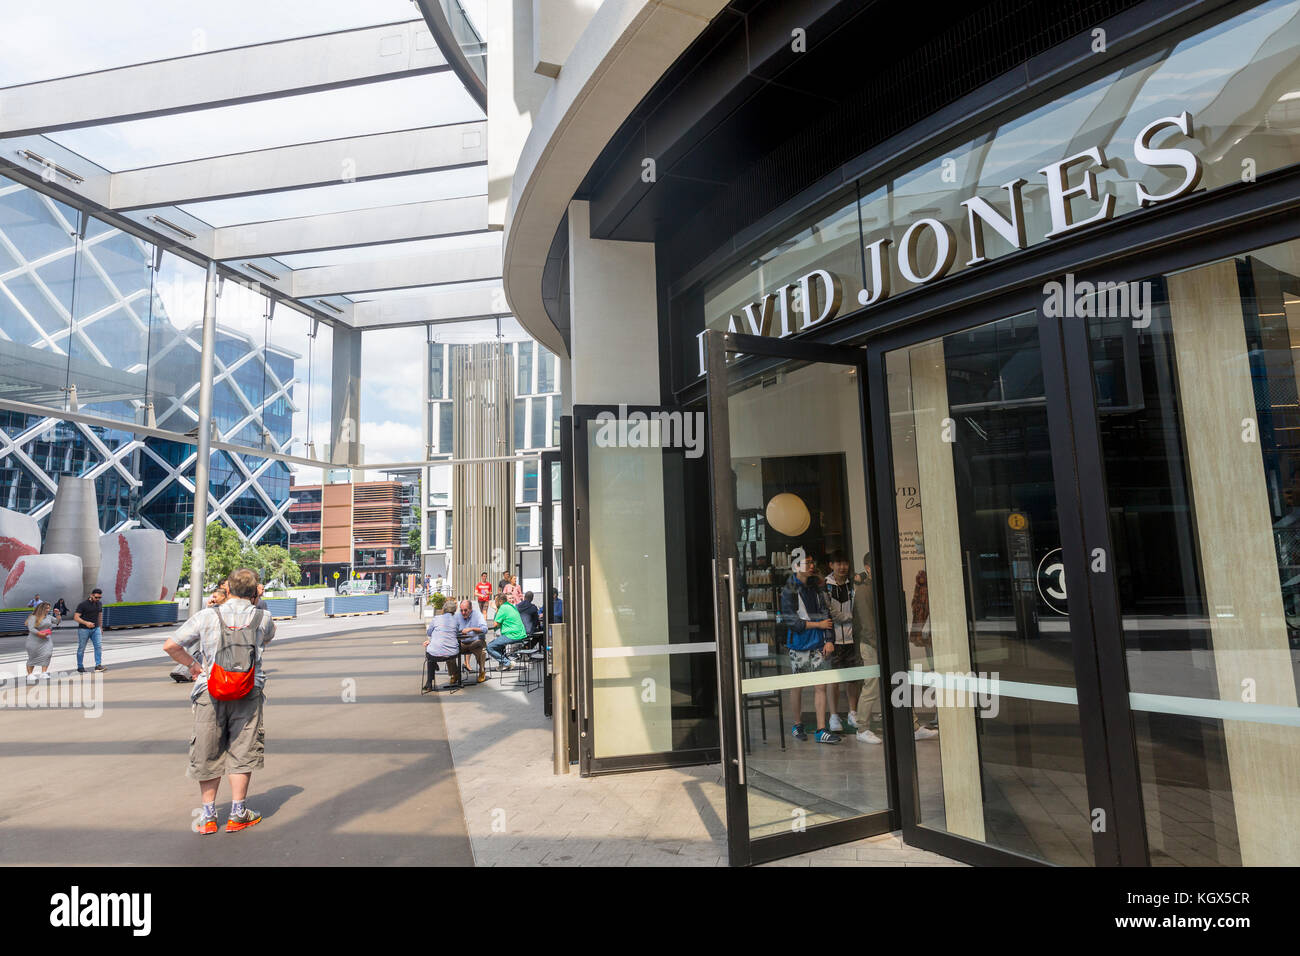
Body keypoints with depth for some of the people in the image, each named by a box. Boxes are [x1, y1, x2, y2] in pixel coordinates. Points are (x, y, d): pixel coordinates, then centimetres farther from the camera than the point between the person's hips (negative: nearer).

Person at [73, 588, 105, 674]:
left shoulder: (99, 604, 8)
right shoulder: (83, 604, -10)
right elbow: (76, 617, -13)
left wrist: (100, 627, 20)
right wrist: (86, 623, -28)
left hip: (95, 629, 4)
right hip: (84, 630, -4)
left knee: (99, 646, -10)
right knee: (81, 649, 6)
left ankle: (98, 665, -12)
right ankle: (80, 667, 18)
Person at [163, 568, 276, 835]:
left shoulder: (206, 616, -4)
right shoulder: (263, 618, -2)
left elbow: (170, 646, -4)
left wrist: (195, 666, 7)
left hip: (210, 691, 1)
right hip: (247, 692, 0)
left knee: (208, 753, 13)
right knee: (242, 752, 9)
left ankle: (208, 816, 22)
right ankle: (237, 815, 16)